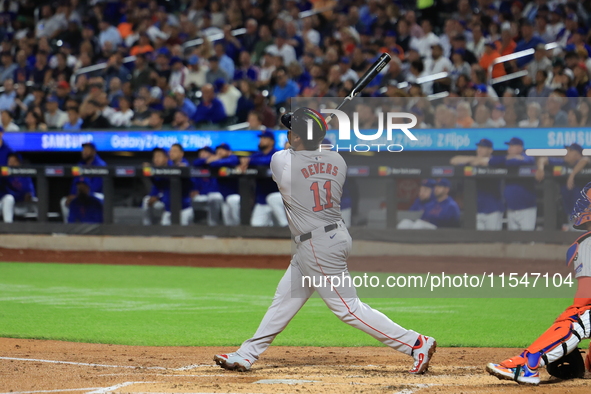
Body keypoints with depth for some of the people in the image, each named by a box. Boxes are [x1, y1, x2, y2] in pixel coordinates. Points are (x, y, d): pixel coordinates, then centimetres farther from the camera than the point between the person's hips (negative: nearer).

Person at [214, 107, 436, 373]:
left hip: (317, 246, -9)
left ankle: (417, 343, -8)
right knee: (285, 297, 16)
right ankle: (246, 355, 24)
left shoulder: (282, 160, -15)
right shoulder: (336, 161, 1)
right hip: (335, 234, 9)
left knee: (348, 308, -6)